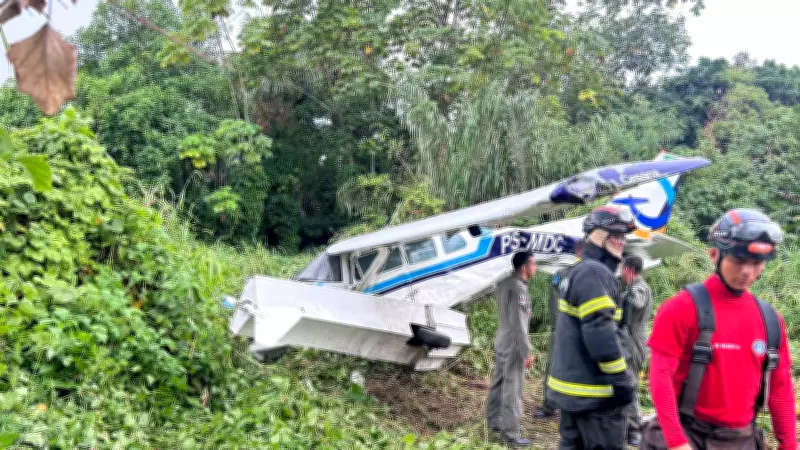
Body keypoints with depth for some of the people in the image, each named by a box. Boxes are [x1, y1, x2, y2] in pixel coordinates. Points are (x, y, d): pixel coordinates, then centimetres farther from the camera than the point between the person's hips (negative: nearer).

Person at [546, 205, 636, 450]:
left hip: (570, 385, 10)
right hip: (593, 390, -10)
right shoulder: (594, 273, -17)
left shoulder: (577, 271, 17)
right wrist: (621, 380, -20)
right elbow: (600, 333, -24)